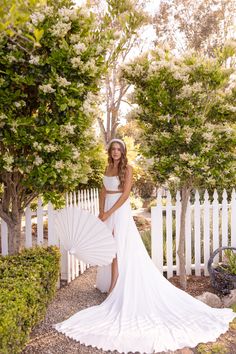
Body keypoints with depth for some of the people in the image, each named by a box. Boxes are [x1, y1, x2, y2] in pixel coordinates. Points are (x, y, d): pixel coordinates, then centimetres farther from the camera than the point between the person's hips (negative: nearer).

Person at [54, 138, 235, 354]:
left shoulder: (127, 168, -7)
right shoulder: (108, 168, 12)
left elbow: (125, 193, -14)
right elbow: (104, 191, 12)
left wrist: (109, 213, -16)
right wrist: (101, 211, 1)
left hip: (120, 211, -6)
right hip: (108, 210, 6)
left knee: (117, 248, -5)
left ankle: (114, 287, 2)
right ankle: (108, 283, 25)